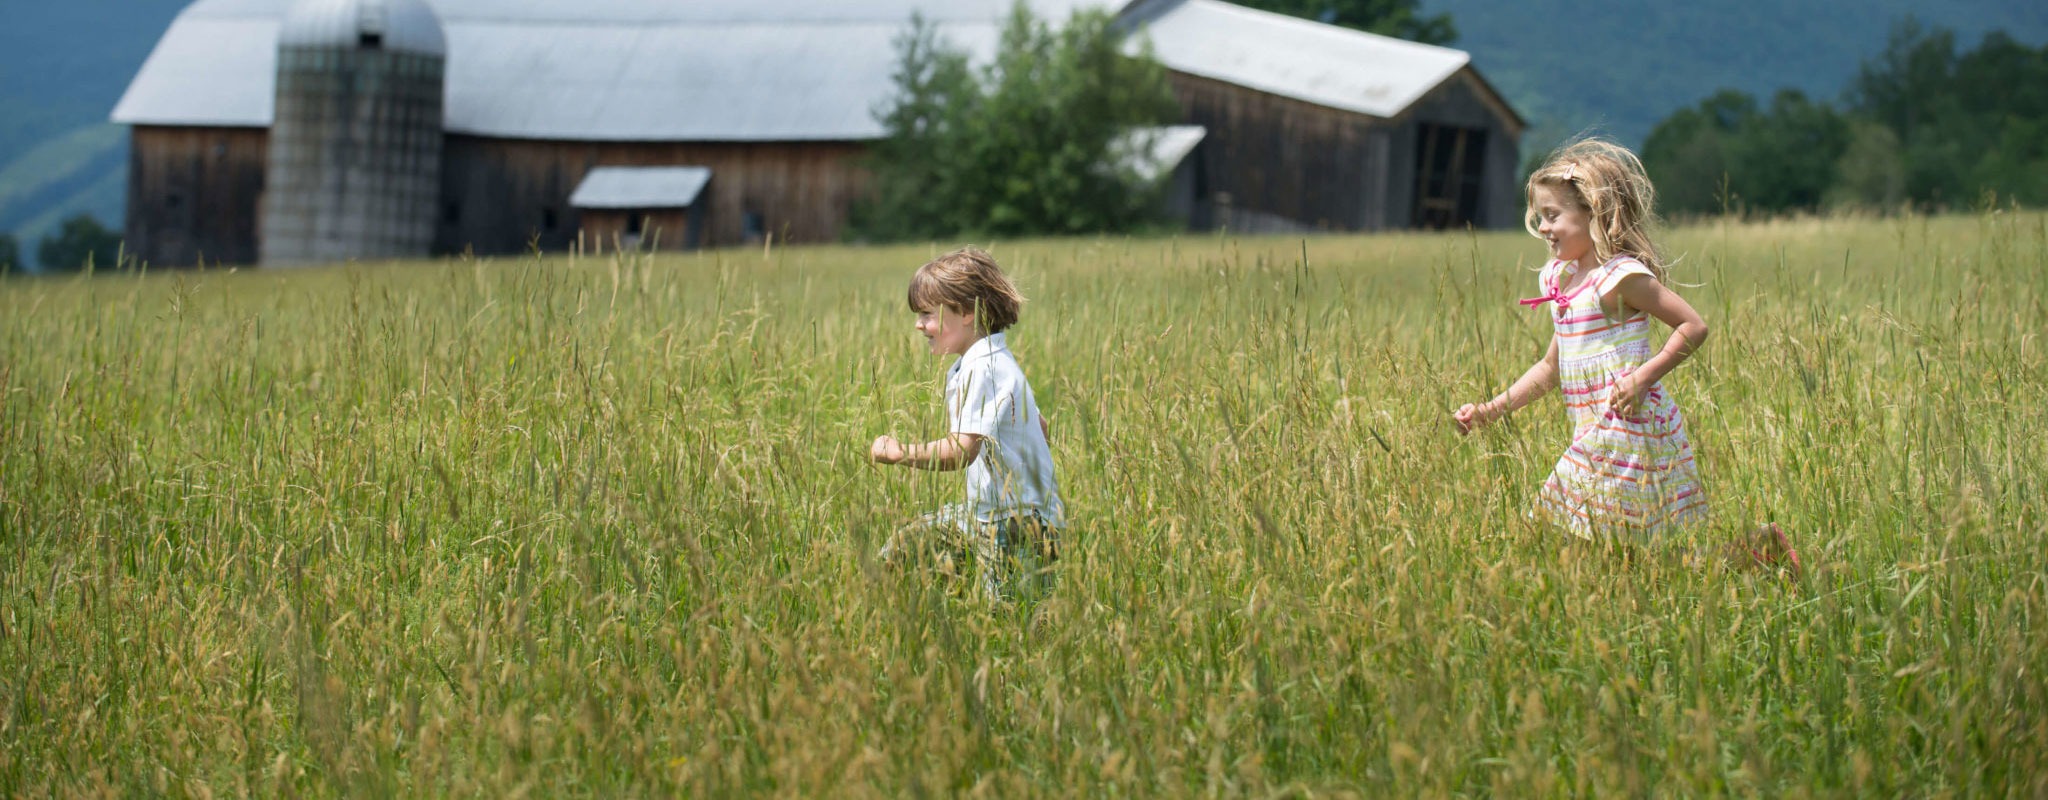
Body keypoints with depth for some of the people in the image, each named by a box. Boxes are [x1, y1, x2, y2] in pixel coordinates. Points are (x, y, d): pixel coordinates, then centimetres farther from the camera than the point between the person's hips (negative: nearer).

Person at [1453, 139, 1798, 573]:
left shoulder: (1619, 277, -11)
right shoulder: (1561, 279, 15)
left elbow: (1694, 327, -14)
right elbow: (1550, 368, 21)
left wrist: (1643, 377, -21)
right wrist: (1490, 410, 15)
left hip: (1629, 430, -9)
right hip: (1593, 436, 9)